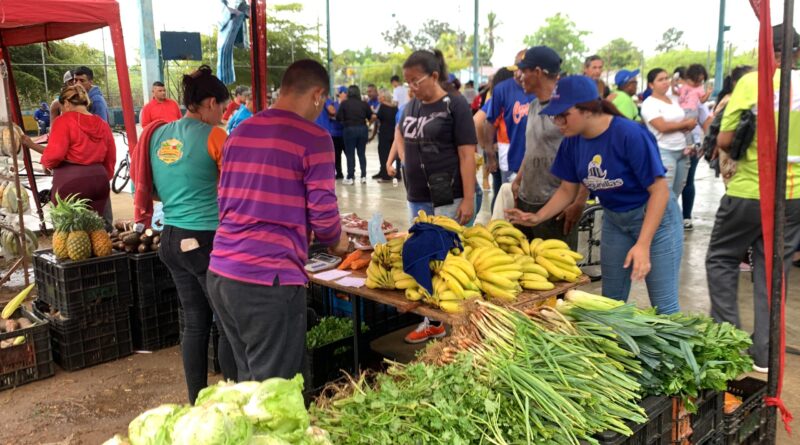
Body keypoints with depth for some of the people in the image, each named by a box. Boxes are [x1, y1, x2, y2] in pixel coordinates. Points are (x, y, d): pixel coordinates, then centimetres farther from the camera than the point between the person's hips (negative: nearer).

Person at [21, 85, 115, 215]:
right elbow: (110, 160, 14)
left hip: (70, 182, -6)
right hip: (99, 181, 6)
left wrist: (46, 162, 7)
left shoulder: (64, 121, -7)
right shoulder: (103, 125, 11)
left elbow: (54, 154, -14)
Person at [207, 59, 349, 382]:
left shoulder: (240, 131, 13)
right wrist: (336, 242, 13)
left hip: (220, 273, 7)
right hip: (268, 280, -7)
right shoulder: (314, 138, -8)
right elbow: (323, 212, -9)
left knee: (247, 379, 20)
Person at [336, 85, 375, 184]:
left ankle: (350, 178, 5)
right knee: (362, 153, 11)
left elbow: (338, 118, -7)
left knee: (350, 154, 4)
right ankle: (363, 176, 12)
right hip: (362, 129, 3)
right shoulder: (364, 104, 2)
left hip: (349, 129, -3)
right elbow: (372, 117, 2)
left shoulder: (344, 103, -5)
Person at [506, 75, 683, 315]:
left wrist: (643, 244, -31)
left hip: (654, 218, -6)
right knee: (611, 301, 13)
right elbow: (568, 189, 4)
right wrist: (537, 217, -11)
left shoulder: (631, 135, -27)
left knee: (663, 305, -2)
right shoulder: (572, 142, -9)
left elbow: (660, 190, -24)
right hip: (614, 220, 6)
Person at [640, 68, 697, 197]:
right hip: (663, 152, -8)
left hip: (682, 151, 8)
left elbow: (689, 123, 17)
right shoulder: (649, 104, -8)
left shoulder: (674, 101, 16)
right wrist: (685, 124, -4)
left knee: (676, 192, 7)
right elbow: (663, 127, -18)